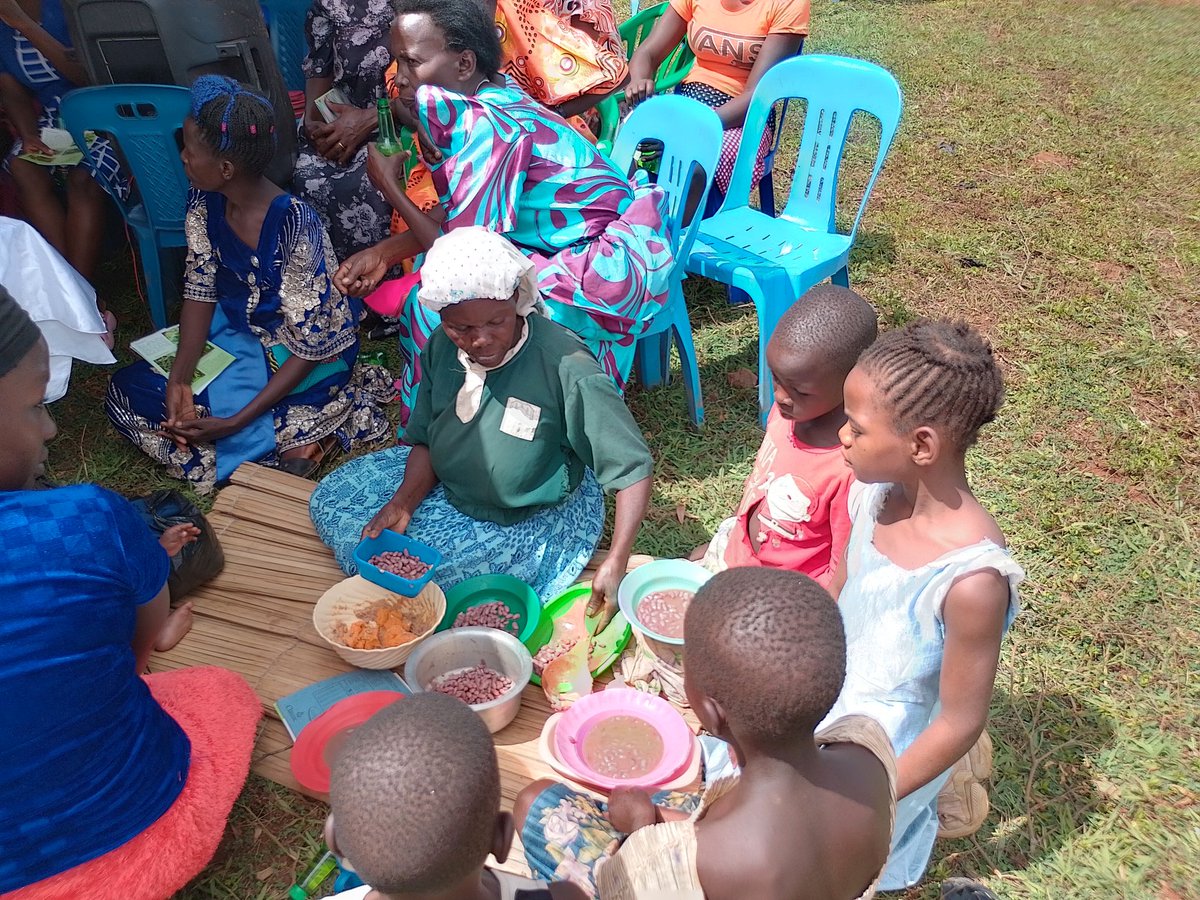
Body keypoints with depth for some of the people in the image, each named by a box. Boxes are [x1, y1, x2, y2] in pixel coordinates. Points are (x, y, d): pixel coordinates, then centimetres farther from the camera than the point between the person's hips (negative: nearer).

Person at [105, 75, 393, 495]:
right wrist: (179, 377, -16)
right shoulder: (204, 205, -7)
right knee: (126, 389, -2)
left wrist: (235, 422, -27)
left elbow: (312, 347, -25)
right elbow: (200, 292, 0)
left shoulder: (294, 225, -29)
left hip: (306, 358, -9)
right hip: (238, 334, 9)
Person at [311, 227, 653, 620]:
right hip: (448, 488, 7)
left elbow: (634, 468, -28)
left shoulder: (565, 365, -32)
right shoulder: (441, 348, -13)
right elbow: (426, 440, 1)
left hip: (535, 520, -6)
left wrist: (615, 565, -35)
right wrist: (403, 502, -17)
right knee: (329, 500, 7)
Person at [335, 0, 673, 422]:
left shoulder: (489, 128, -24)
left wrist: (390, 188, -8)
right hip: (571, 246, 9)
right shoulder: (479, 101, 1)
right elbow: (455, 215, 9)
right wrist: (383, 253, 0)